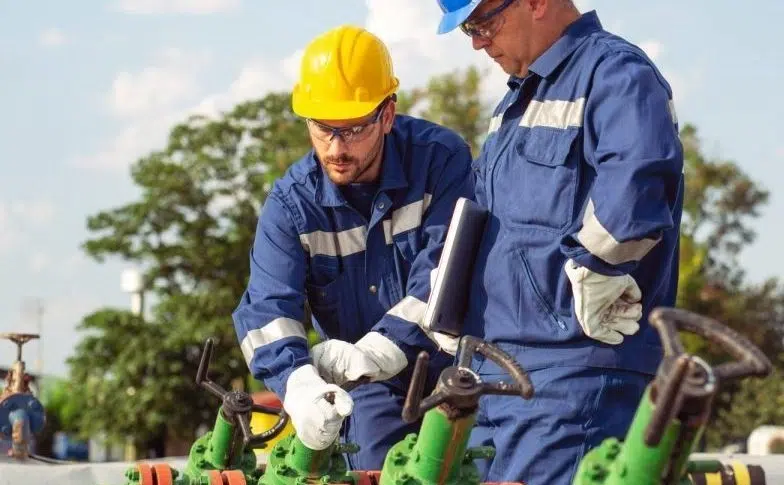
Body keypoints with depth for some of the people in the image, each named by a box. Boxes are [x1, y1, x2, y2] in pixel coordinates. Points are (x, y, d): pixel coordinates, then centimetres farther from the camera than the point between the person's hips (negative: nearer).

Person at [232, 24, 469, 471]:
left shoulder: (442, 159, -17)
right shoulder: (291, 203, -10)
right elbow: (267, 308, -21)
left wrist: (367, 355, -33)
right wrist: (300, 383, -42)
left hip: (453, 370, -2)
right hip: (373, 392, 2)